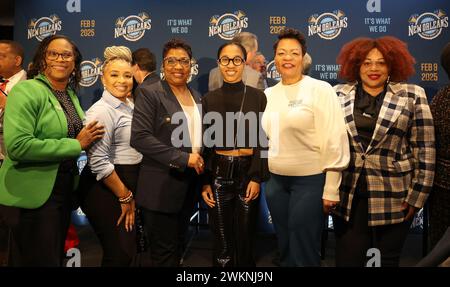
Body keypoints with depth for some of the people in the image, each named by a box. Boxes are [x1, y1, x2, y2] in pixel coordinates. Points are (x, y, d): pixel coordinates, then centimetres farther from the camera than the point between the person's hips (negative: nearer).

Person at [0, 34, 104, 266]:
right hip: (35, 194, -8)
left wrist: (88, 137, 2)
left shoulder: (71, 94, 9)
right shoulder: (27, 90, -13)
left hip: (65, 189, 8)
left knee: (56, 256, 19)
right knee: (40, 260, 2)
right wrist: (75, 145, -20)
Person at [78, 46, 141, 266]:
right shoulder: (101, 111, -16)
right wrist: (125, 197, -14)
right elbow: (99, 163, -22)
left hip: (127, 188, 8)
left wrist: (130, 195, 14)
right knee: (120, 255, -2)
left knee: (129, 251, 16)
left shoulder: (130, 107, 9)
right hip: (105, 191, -8)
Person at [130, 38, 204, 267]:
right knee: (164, 253, 3)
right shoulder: (149, 93, -8)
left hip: (189, 185, 7)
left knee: (177, 247, 17)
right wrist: (182, 159, -19)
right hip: (161, 188, -6)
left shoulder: (196, 96, 13)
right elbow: (140, 137, -18)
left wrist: (199, 161, -1)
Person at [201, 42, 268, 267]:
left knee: (245, 239, 8)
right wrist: (204, 182, -1)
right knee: (221, 240, 6)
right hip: (218, 174, 1)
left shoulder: (258, 97, 1)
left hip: (248, 172, 0)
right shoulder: (208, 100, 4)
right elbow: (204, 144, 5)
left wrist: (256, 178, -9)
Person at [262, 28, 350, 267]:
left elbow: (334, 141, -11)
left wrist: (331, 189, -13)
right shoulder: (269, 94, 6)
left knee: (304, 252, 5)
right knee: (285, 249, 17)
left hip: (310, 181, -5)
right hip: (275, 181, 5)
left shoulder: (320, 90, -9)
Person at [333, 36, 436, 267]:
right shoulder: (339, 95, 4)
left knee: (387, 259, 14)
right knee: (347, 259, 7)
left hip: (393, 196, -1)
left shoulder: (412, 95, -1)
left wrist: (418, 195, -5)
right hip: (347, 195, 1)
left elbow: (425, 150, -2)